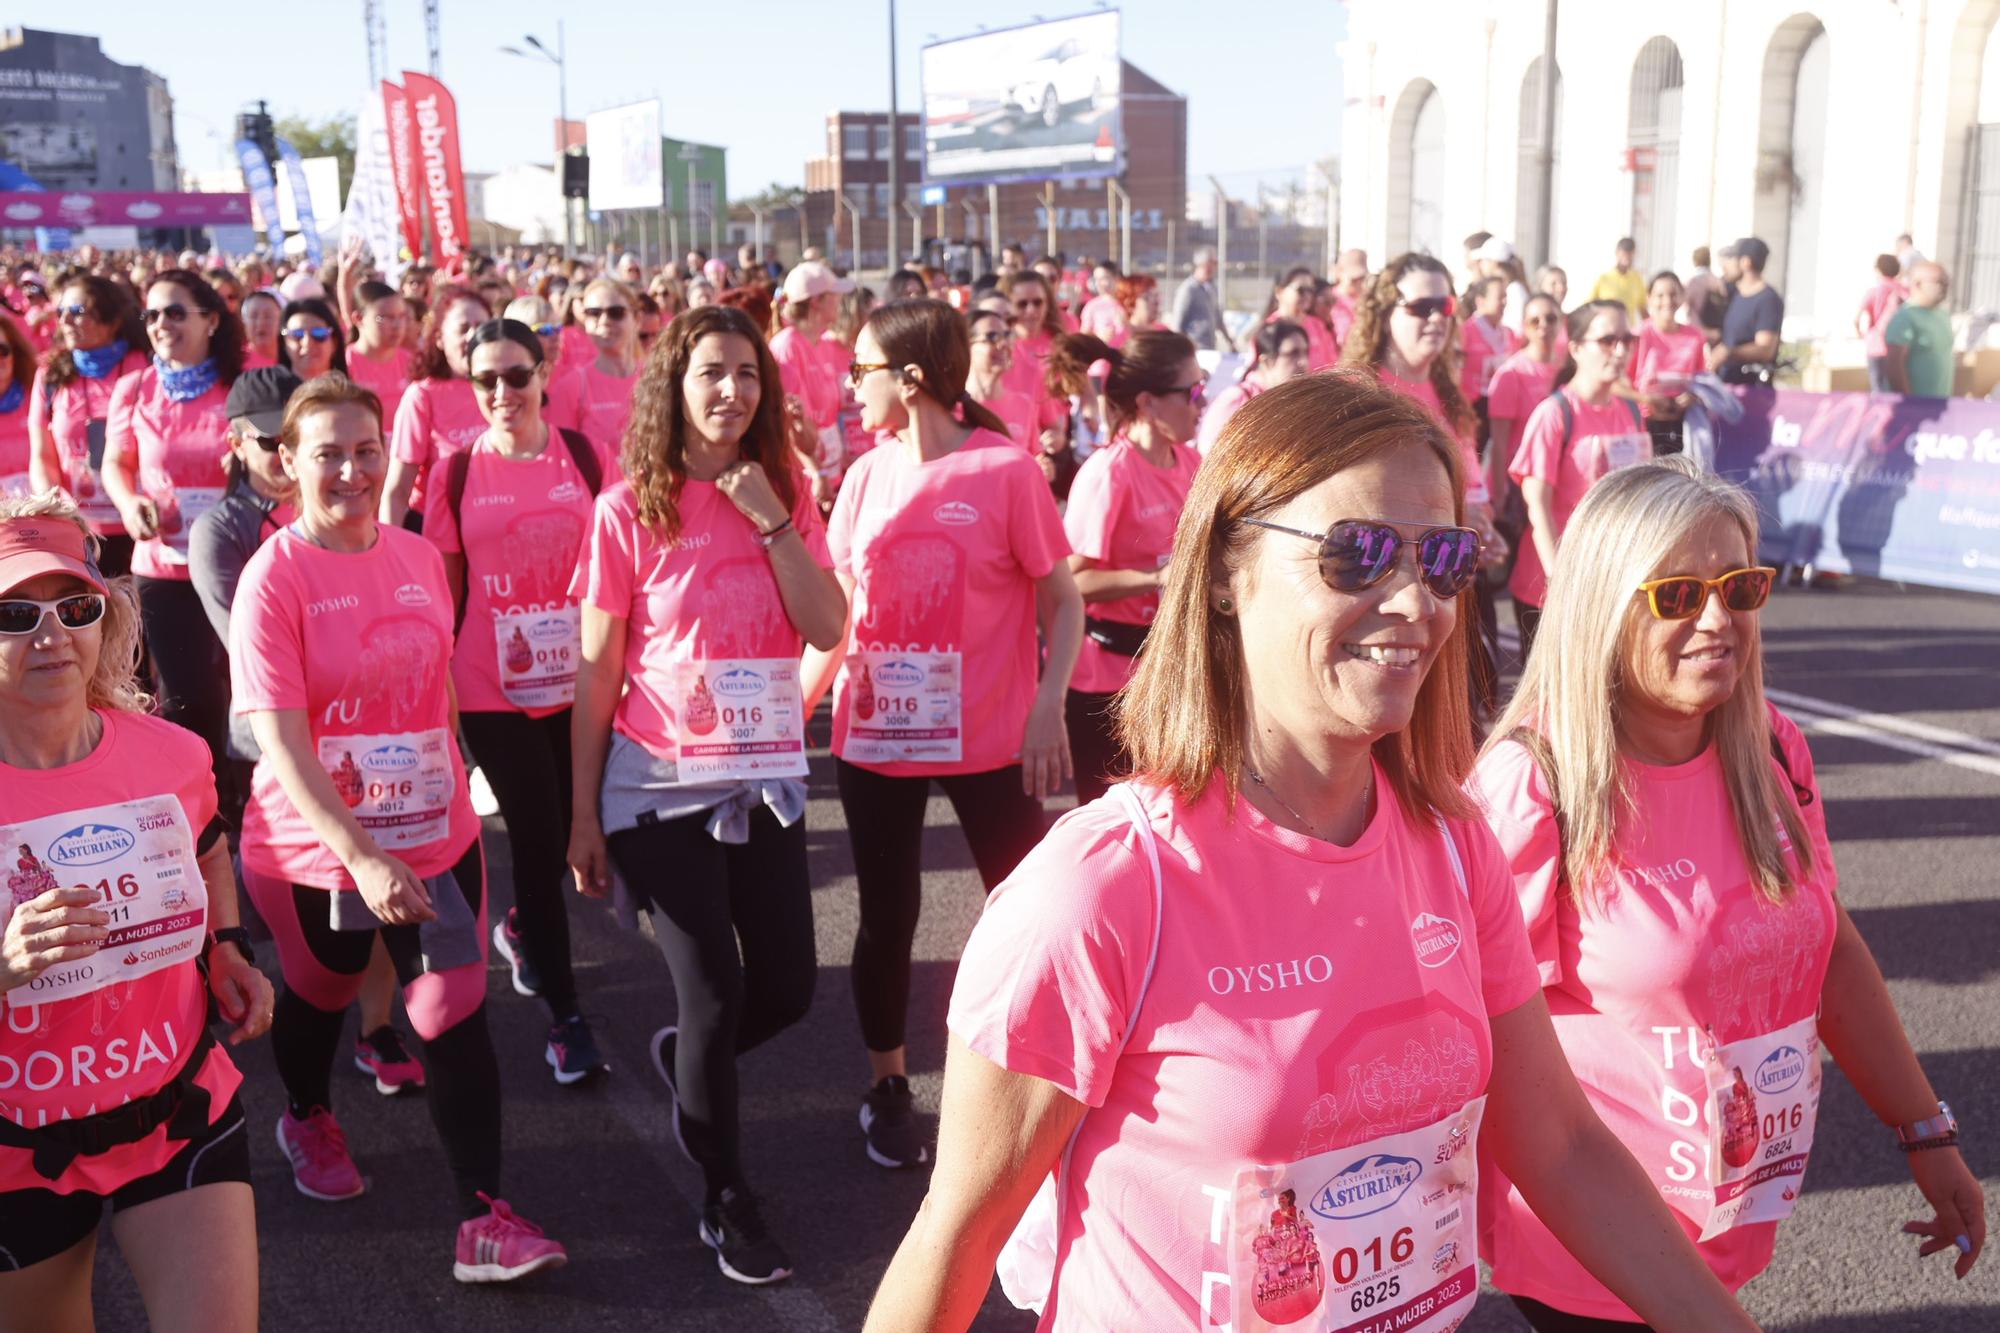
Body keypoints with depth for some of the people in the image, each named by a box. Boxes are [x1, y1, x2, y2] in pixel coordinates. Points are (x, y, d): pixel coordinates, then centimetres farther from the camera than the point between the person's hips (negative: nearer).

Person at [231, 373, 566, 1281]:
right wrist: (361, 856, -32)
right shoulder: (273, 577, -17)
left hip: (437, 837, 3)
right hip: (316, 848, -3)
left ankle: (484, 1222, 2)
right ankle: (307, 1119, 52)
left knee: (456, 1013, -2)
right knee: (321, 993, 22)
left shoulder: (420, 558, -2)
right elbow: (278, 738, -23)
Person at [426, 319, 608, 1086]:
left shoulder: (582, 457, 0)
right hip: (493, 689, -2)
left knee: (566, 833, 11)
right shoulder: (458, 471, -2)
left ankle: (521, 929, 44)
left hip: (576, 679, 2)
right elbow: (444, 585, 4)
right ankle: (565, 1015, 12)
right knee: (538, 839, 0)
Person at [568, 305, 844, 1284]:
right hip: (661, 786, -4)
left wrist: (771, 521, -15)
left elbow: (827, 630, -7)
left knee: (787, 991, 7)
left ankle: (684, 1061, 41)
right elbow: (596, 671, -4)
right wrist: (583, 813, -4)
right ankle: (725, 1202, 22)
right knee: (715, 998, 0)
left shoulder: (785, 493, 4)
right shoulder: (629, 509, -6)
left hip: (766, 778, 4)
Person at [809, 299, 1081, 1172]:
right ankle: (887, 1089, 31)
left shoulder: (1005, 470, -10)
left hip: (989, 740, -4)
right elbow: (836, 614, 11)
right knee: (887, 918, 13)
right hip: (875, 738, 4)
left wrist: (1048, 709, -18)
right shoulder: (867, 477, 4)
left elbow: (1063, 603, -6)